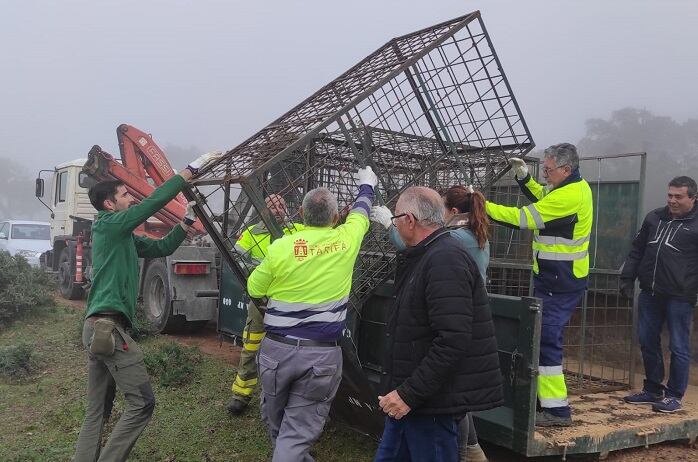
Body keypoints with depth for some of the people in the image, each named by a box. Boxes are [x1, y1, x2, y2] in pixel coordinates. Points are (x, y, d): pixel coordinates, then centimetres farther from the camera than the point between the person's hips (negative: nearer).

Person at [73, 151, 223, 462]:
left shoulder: (125, 237, 20)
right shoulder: (108, 224, -5)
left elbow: (162, 247, 25)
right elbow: (155, 201, -12)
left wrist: (188, 220, 16)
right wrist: (193, 168, -8)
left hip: (98, 327, 10)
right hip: (108, 326, -10)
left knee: (97, 410, 12)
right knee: (141, 403, -9)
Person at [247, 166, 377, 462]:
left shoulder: (280, 247, -7)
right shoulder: (346, 239, -4)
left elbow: (254, 289, 8)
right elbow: (361, 211, 19)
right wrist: (367, 184, 39)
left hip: (277, 348, 1)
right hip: (323, 354, 0)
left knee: (275, 420, 23)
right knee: (298, 430, 4)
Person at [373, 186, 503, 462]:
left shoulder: (445, 260, -18)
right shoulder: (426, 257, 15)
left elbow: (452, 341, -27)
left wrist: (409, 394, -23)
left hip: (433, 401, -10)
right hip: (407, 397, 10)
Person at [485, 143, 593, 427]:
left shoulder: (569, 196, -22)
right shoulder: (577, 186, 9)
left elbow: (523, 218, -23)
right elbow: (542, 199, 24)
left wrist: (483, 206, -18)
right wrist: (524, 177, 9)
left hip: (558, 283, -11)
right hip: (556, 277, 11)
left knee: (546, 340, -8)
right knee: (543, 336, 17)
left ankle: (557, 410, -3)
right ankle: (546, 394, 29)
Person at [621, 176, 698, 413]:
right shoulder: (654, 217, 12)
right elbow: (637, 249, 19)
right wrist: (627, 276, 13)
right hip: (650, 293, 6)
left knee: (678, 347, 2)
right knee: (648, 343, 12)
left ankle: (674, 395, 14)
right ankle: (653, 390, 26)